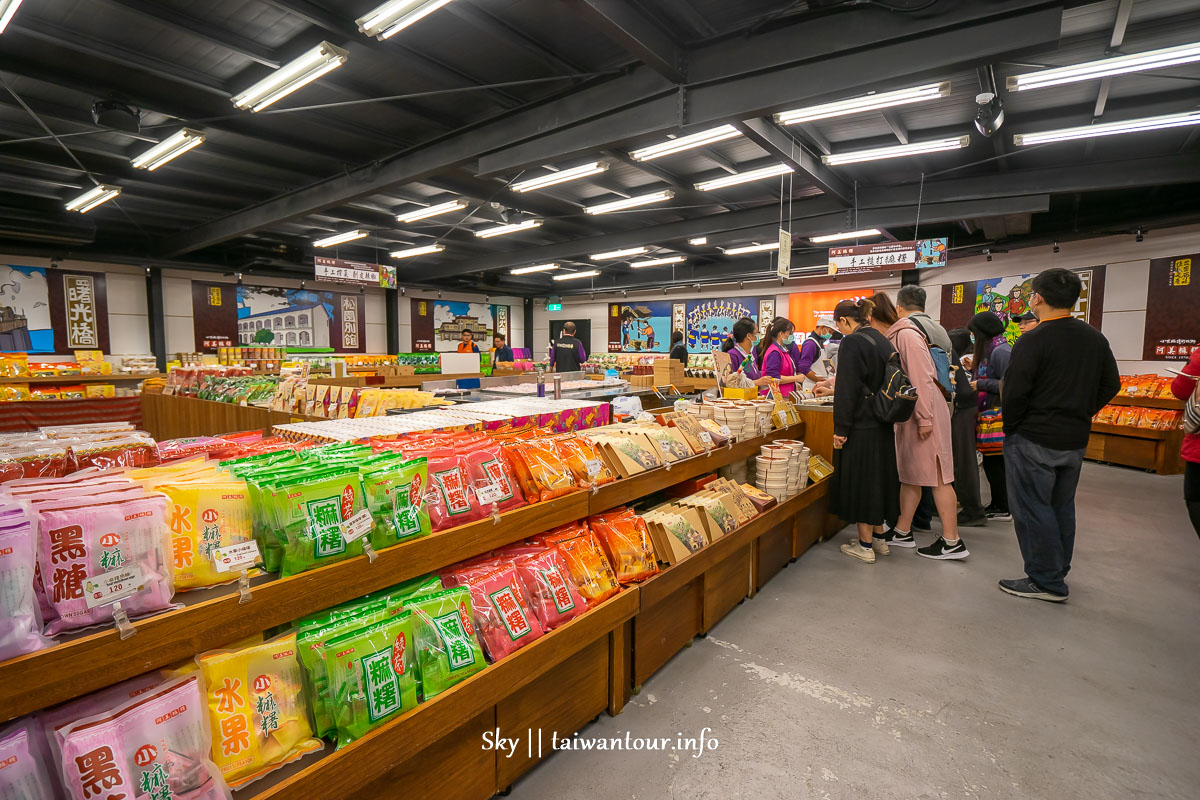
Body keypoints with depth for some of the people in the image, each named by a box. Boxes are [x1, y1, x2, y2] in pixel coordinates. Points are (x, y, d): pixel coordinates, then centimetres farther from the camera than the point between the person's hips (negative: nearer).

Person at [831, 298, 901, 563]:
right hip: (883, 424, 9)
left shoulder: (852, 342, -14)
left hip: (861, 425, -8)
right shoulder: (882, 340, 11)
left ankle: (865, 546, 9)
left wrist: (841, 428, -16)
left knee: (859, 482, 1)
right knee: (878, 477, 17)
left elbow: (848, 389, -19)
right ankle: (879, 539, 28)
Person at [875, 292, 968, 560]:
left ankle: (952, 542, 6)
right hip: (908, 416, 9)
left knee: (936, 475, -3)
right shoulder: (891, 339, 11)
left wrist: (924, 419, -20)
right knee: (909, 474, 14)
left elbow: (922, 379, -21)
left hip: (925, 414, -9)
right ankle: (903, 531, 24)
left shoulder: (906, 335, -16)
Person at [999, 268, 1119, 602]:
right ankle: (1059, 569, 31)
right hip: (1076, 439, 8)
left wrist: (1010, 428, -5)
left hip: (1034, 440, -8)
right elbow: (1111, 385, 13)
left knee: (1032, 509, 2)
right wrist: (1081, 414, 16)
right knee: (1061, 507, 19)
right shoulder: (1096, 338, 8)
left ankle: (1046, 581, 8)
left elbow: (1014, 392, -19)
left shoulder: (1032, 340, -17)